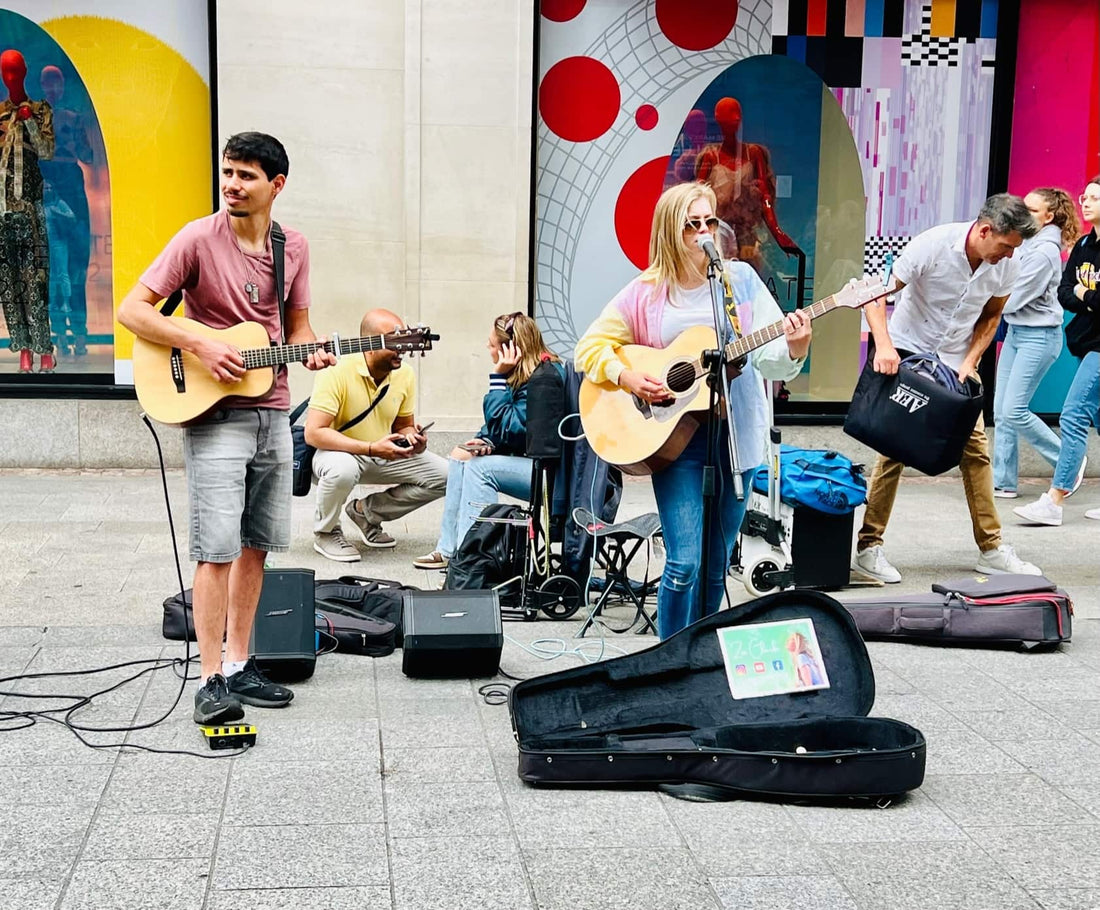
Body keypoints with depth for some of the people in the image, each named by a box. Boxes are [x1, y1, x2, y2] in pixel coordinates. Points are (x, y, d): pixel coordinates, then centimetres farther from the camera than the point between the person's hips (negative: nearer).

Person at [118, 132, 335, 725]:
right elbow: (131, 310, -11)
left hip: (273, 414, 6)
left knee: (256, 547, 11)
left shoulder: (293, 248, 6)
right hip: (214, 415, -6)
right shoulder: (198, 239, -10)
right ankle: (212, 680, -2)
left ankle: (239, 665, 22)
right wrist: (201, 347, -20)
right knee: (216, 550, -8)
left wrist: (310, 353, -6)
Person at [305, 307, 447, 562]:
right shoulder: (338, 372, -23)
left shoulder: (405, 374, -5)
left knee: (443, 476, -10)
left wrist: (412, 438, -16)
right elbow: (313, 433, -29)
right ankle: (325, 532, -8)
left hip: (385, 455, 6)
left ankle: (366, 511, 8)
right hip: (341, 453, -6)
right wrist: (371, 448, -35)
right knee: (342, 470, -41)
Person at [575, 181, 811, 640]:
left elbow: (769, 356, -3)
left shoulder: (740, 279, 4)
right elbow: (591, 346, 5)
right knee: (685, 563, -12)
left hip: (734, 433, 2)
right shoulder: (645, 293, 1)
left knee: (716, 567, 10)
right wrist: (626, 377, -12)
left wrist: (794, 349, -25)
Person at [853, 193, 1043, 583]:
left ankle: (991, 548, 12)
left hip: (958, 363, 5)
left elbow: (991, 316, 7)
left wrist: (970, 361, -7)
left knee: (976, 449, 2)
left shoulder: (1007, 265, -8)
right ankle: (868, 546, 2)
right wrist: (883, 344, -33)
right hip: (907, 355, -4)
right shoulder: (933, 244, -22)